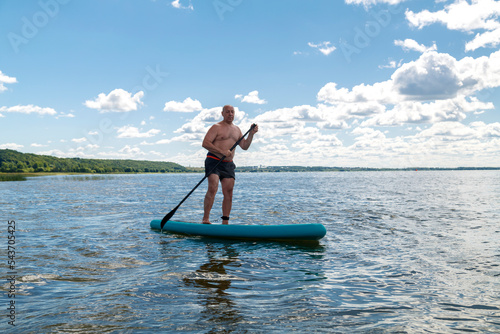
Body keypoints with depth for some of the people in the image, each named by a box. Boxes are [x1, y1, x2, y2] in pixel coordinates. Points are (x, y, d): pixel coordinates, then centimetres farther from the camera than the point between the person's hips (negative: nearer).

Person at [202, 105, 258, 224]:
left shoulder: (237, 129, 19)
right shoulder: (216, 127, -3)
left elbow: (244, 146, 18)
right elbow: (205, 143, -13)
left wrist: (251, 134, 3)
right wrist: (222, 152, -20)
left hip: (228, 165, 6)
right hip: (214, 161, -6)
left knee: (228, 193, 1)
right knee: (212, 189, -19)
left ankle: (225, 222, 6)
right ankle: (205, 219, -15)